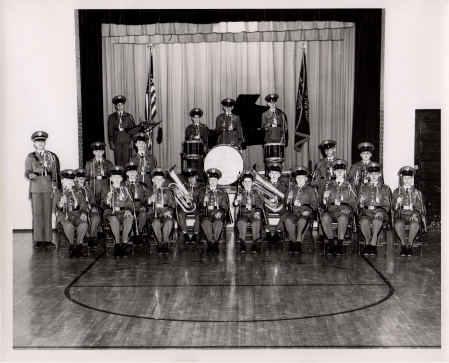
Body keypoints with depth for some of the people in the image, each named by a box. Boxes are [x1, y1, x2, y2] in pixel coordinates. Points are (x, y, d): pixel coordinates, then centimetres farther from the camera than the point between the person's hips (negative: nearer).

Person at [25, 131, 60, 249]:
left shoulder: (51, 156, 13)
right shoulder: (30, 157, 12)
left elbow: (56, 173, 11)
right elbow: (27, 171, 6)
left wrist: (55, 185, 2)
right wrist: (30, 175, -17)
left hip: (48, 187, 1)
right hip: (35, 187, 0)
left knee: (48, 213, -1)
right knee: (37, 213, -3)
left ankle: (47, 240, 3)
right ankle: (38, 240, 1)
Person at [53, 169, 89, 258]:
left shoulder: (77, 193, 21)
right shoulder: (58, 193, 13)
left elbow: (83, 205, 14)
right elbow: (55, 207, -4)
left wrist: (84, 213, -10)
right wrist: (60, 204, -30)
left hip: (76, 215, 2)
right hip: (63, 216, -2)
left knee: (84, 224, -32)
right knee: (68, 225, -37)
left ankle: (79, 247, -20)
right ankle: (71, 247, -20)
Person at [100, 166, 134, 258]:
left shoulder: (125, 189, 22)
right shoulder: (105, 189, 15)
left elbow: (129, 203, 14)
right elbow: (103, 206, 4)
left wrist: (128, 210, -10)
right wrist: (107, 199, -19)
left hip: (123, 212, 2)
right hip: (110, 213, -2)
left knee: (129, 218, -34)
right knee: (114, 219, -38)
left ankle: (124, 245, -33)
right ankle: (117, 245, -36)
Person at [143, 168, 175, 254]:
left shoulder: (167, 190, 23)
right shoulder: (148, 190, 18)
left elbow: (172, 203, 14)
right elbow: (145, 202, 2)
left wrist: (169, 211, -7)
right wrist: (150, 200, -23)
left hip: (165, 212, 1)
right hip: (153, 212, -1)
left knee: (169, 222, -33)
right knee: (156, 222, -35)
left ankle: (165, 243, -25)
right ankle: (160, 244, -25)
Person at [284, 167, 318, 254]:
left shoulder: (310, 189, 14)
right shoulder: (293, 189, 22)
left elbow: (314, 203, 7)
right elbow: (286, 204, 20)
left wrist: (309, 210, -12)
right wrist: (289, 200, -3)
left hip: (305, 212, -3)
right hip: (294, 212, 3)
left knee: (302, 220, -37)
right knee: (287, 220, -31)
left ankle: (298, 241, -29)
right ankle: (293, 241, -24)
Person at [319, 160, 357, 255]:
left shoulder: (349, 186, 18)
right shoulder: (328, 184, 21)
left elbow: (353, 203, 13)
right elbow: (323, 204, 18)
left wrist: (348, 209, -10)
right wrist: (324, 198, -6)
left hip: (344, 211, -1)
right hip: (330, 211, 1)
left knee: (342, 218, -39)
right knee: (325, 218, -35)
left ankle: (340, 244, -30)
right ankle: (331, 244, -26)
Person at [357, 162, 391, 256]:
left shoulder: (385, 188, 19)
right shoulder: (363, 187, 22)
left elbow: (386, 205, 9)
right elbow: (358, 203, 17)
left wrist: (381, 212, -12)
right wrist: (361, 202, -9)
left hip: (379, 212, -1)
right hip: (366, 212, 1)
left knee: (376, 221, -38)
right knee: (364, 221, -35)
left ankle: (372, 243, -32)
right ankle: (370, 244, -27)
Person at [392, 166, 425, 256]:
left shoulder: (417, 192, 19)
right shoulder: (397, 191, 18)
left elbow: (419, 207, 10)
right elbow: (393, 207, 10)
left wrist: (415, 214, -12)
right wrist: (397, 203, -14)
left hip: (413, 214, 0)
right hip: (400, 215, 0)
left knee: (414, 224, -36)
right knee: (398, 224, -36)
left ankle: (410, 244, -26)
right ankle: (404, 244, -26)